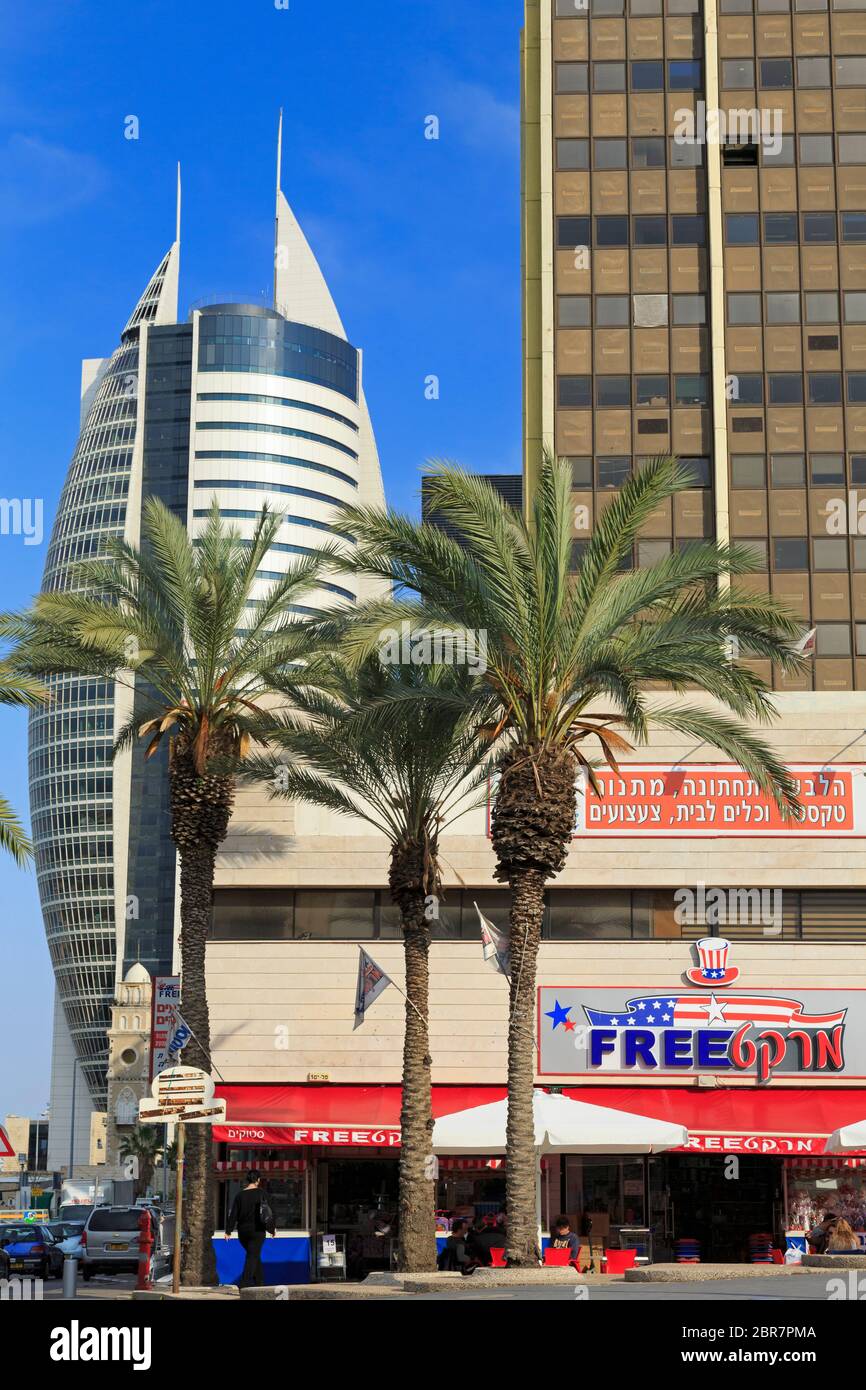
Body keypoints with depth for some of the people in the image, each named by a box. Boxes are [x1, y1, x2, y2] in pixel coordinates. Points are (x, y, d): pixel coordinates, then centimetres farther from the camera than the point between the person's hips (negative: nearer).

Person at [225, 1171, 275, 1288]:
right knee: (253, 1256, -3)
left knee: (254, 1256, 18)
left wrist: (228, 1231, 2)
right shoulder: (259, 1193, -7)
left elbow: (233, 1214, 1)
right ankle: (244, 1283, -15)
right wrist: (272, 1228, 1)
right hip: (257, 1230, -4)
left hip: (243, 1230, 5)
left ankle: (259, 1282, 21)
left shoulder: (240, 1195, 4)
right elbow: (265, 1212, -8)